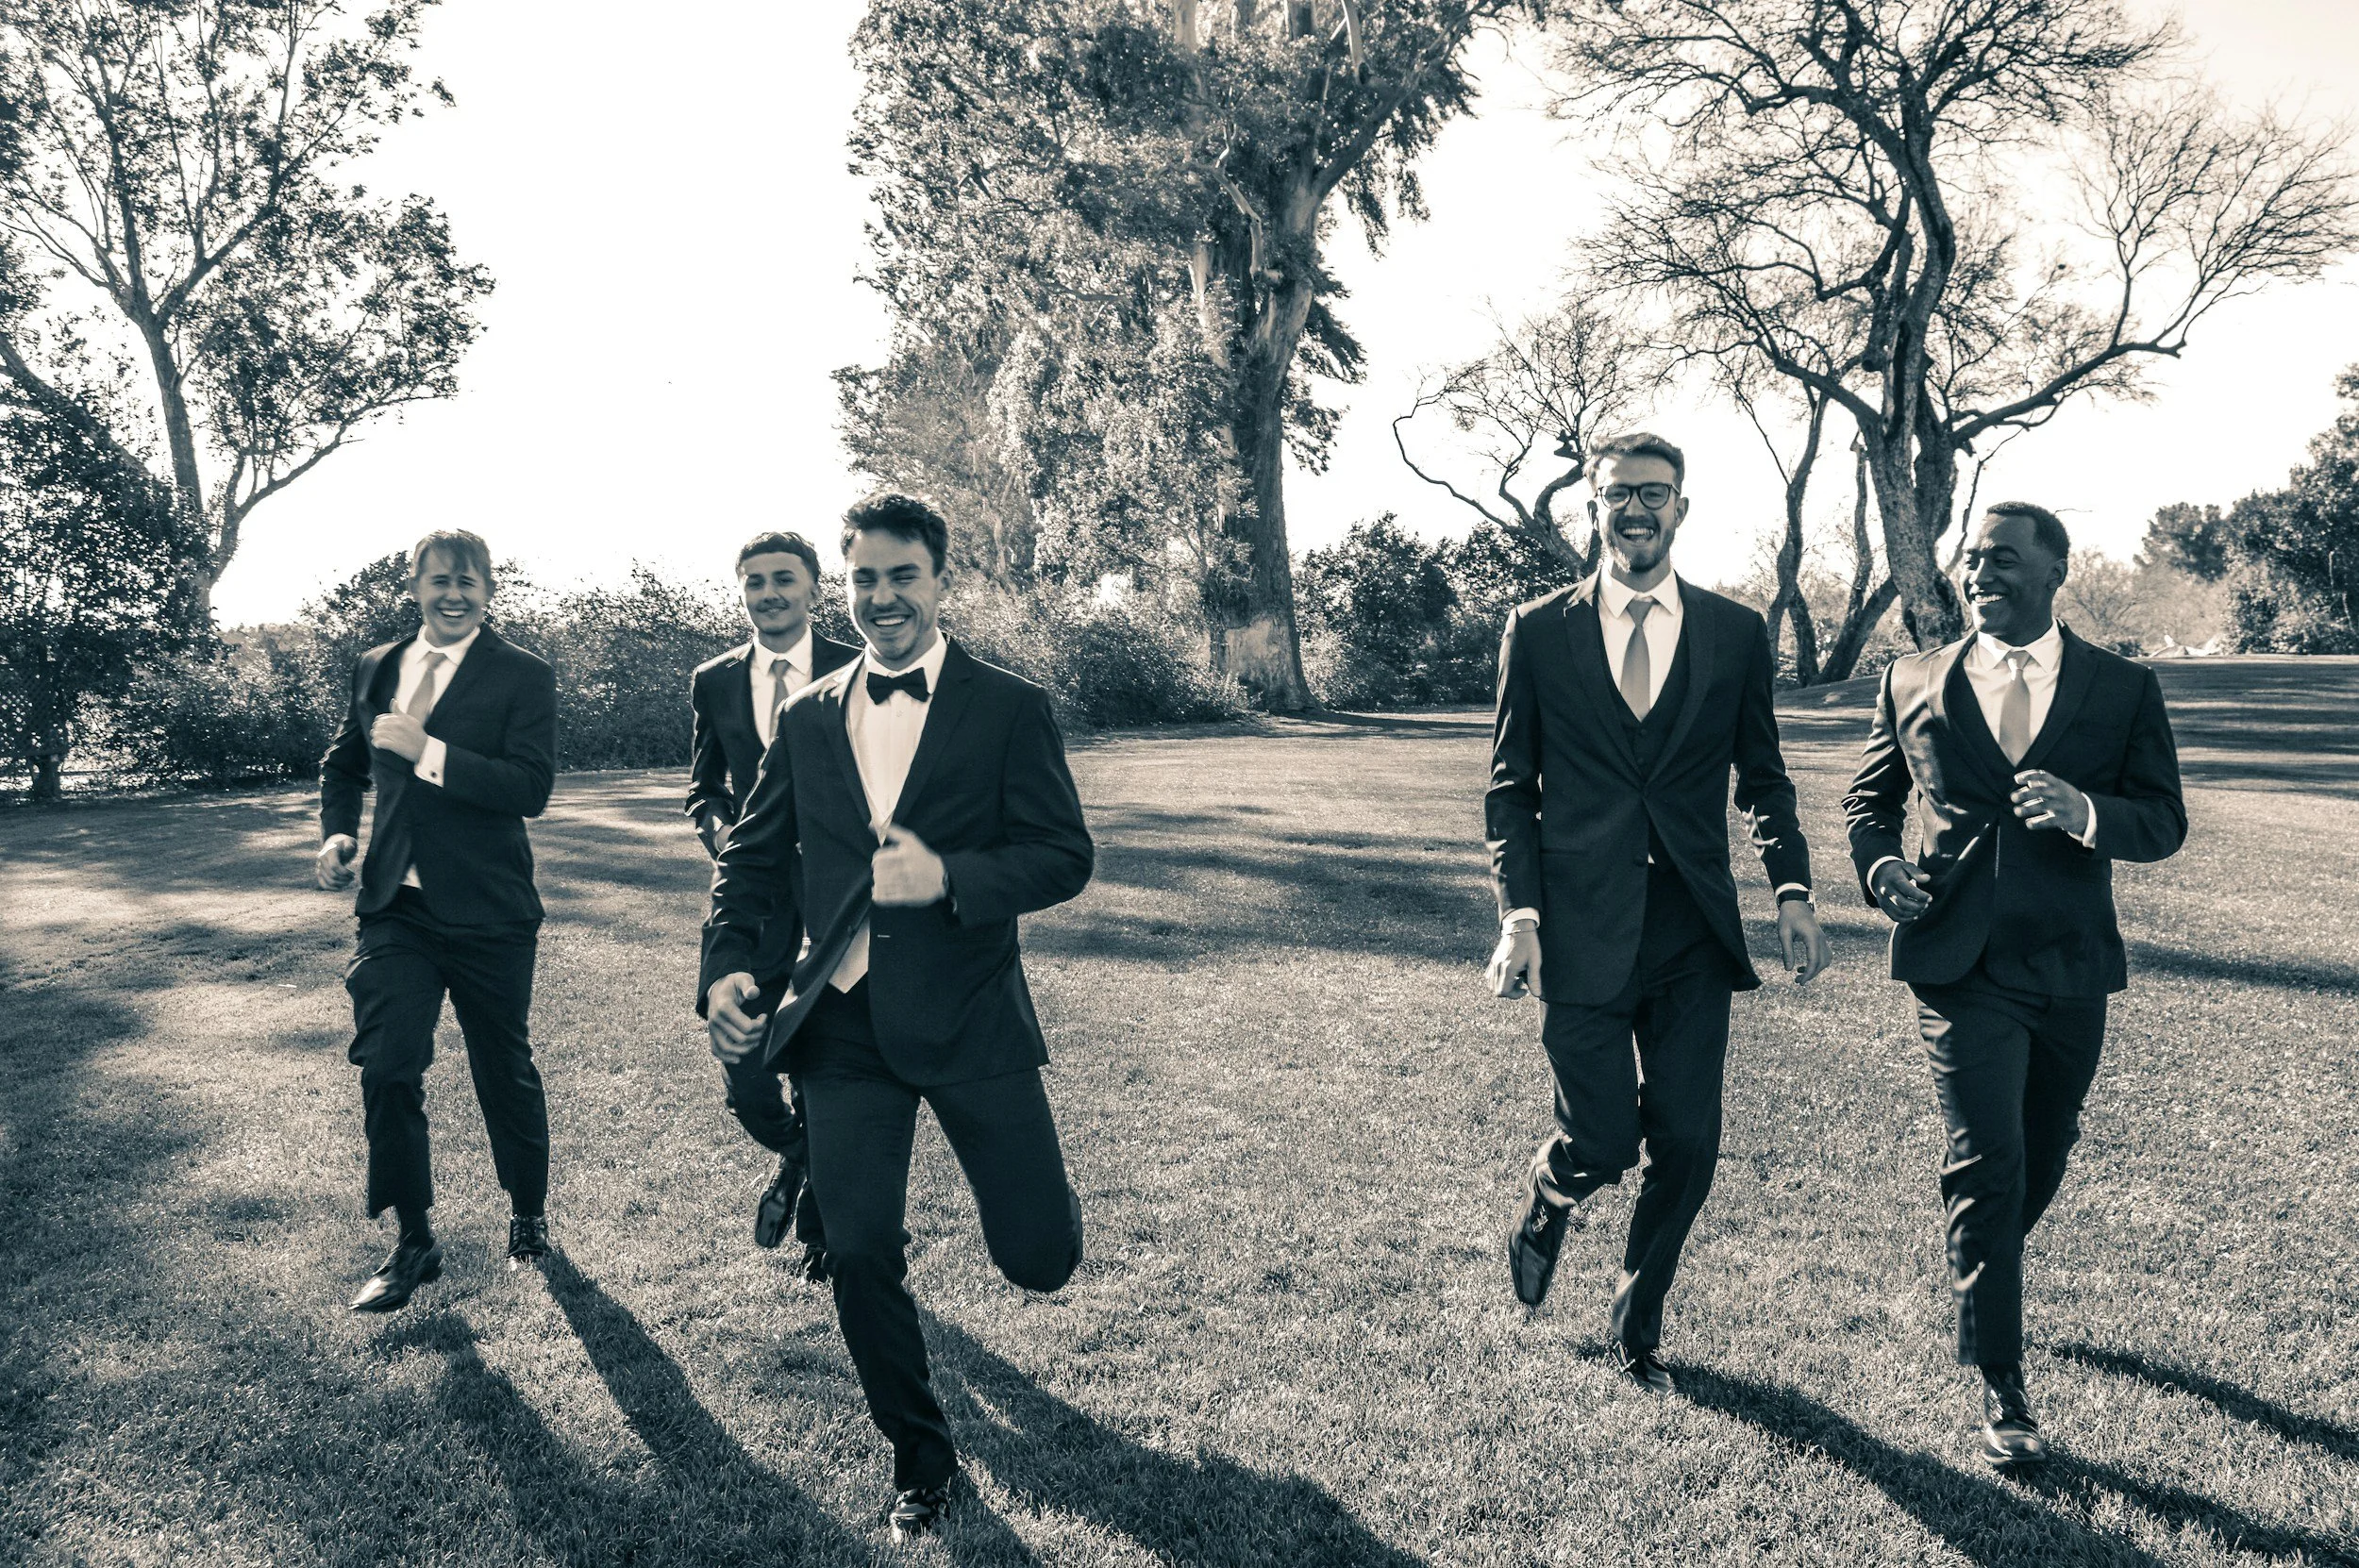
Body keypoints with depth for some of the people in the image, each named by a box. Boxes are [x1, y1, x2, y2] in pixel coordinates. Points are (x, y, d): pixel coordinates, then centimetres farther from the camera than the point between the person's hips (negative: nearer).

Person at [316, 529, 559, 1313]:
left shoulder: (522, 676, -6)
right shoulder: (375, 669, 9)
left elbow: (531, 788, -18)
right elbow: (344, 763, 24)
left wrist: (427, 751, -24)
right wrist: (337, 831, 5)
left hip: (486, 913, -3)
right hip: (395, 909, 3)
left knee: (506, 1071, 11)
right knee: (386, 1069, -7)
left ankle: (529, 1217, 34)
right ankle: (412, 1241, 10)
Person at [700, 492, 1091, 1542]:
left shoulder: (1009, 708, -1)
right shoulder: (806, 720, 10)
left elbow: (1066, 855, -7)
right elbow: (753, 857, 13)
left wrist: (948, 877, -23)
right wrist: (729, 966, -3)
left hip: (969, 1019, -2)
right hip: (842, 1024, 3)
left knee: (1039, 1256, 0)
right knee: (860, 1256, 4)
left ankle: (1025, 1187, 38)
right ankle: (920, 1457, 28)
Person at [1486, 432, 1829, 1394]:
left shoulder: (1736, 633, 7)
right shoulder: (1538, 631, 3)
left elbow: (1763, 778, 13)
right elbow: (1510, 789, 4)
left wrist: (1792, 889, -1)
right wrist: (1519, 913, -6)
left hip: (1695, 935, 2)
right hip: (1581, 934, -2)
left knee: (1687, 1148, 4)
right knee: (1602, 1142, -4)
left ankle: (1638, 1326, 28)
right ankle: (1546, 1205, 34)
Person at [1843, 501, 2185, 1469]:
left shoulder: (2124, 690, 3)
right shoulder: (1912, 684, 5)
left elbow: (2164, 823, -2)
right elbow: (1869, 795, 15)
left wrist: (2086, 812, -23)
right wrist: (1879, 864, -5)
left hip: (2073, 965, 2)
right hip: (1961, 962, -2)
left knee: (2043, 1163, 18)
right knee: (1989, 1166, -10)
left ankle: (1980, 1285, 47)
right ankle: (2001, 1391, -1)